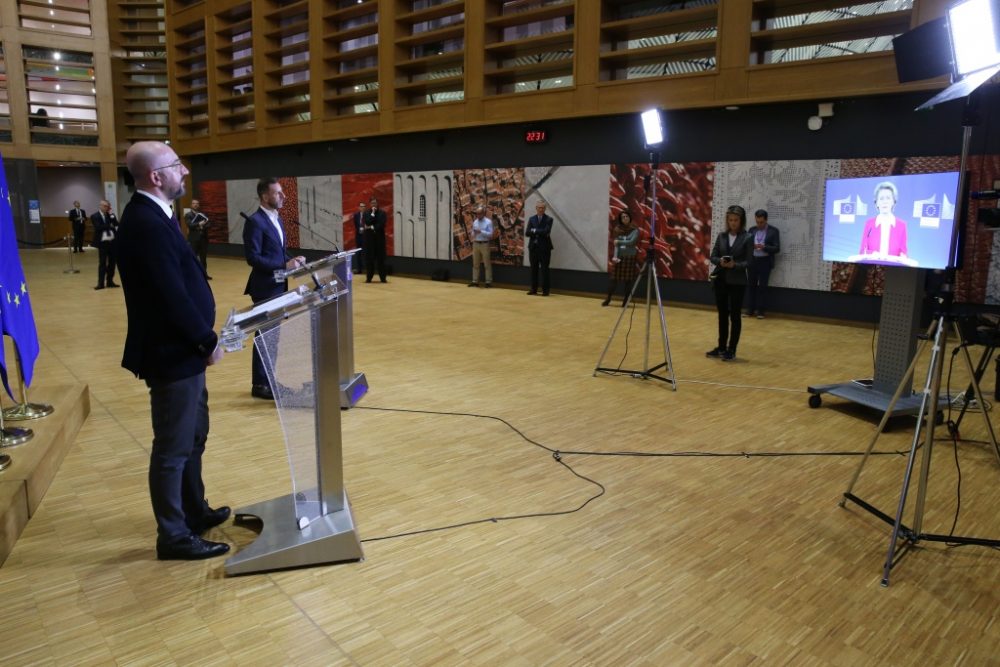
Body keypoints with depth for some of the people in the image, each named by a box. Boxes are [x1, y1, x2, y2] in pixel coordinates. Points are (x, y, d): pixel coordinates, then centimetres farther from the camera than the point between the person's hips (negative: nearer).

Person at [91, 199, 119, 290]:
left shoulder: (111, 215, 13)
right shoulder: (95, 216, -2)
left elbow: (116, 224, -2)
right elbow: (98, 227, -16)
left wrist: (111, 214, -4)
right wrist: (110, 226, -10)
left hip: (113, 241, 5)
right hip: (103, 242, -5)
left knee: (112, 262, 8)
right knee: (102, 263, -3)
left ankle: (110, 281, 16)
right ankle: (101, 283, -1)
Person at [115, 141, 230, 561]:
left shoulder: (153, 216, 11)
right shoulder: (146, 224, -22)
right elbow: (172, 296, -26)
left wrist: (203, 335, 12)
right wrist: (208, 340, -15)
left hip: (183, 350, 11)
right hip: (173, 354, -11)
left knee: (193, 437, 22)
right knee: (173, 447, 2)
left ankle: (194, 511, 38)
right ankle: (174, 536, 16)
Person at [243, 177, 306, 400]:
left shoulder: (276, 219, 13)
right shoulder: (255, 222, -16)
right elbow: (253, 258, -21)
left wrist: (293, 260, -1)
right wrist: (284, 265, -24)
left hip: (279, 286, 9)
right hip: (265, 288, -9)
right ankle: (259, 384, 10)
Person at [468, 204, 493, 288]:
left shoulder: (488, 222, -6)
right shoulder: (475, 222, 11)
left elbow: (490, 234, -12)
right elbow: (473, 233, 16)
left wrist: (481, 231, -21)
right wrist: (473, 235, -7)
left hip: (484, 244, -6)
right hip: (476, 244, 6)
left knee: (487, 264, -2)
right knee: (475, 264, 9)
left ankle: (488, 282, 2)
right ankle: (475, 281, 15)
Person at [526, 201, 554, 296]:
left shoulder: (548, 219, 0)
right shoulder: (531, 219, 10)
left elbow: (546, 231, -16)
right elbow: (527, 233, -1)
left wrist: (534, 230, -8)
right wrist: (540, 233, -13)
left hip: (544, 247, -3)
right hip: (533, 247, 3)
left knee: (544, 269, -1)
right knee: (534, 269, 7)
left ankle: (545, 290, 3)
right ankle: (534, 289, 14)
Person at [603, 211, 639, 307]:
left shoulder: (635, 230, -1)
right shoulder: (618, 230, 7)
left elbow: (631, 242, -14)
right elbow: (616, 244, 0)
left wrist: (619, 241, -7)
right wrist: (615, 256, -13)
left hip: (630, 257, -2)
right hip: (619, 257, 2)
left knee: (628, 279, 1)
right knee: (613, 277, 1)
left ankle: (625, 300, 9)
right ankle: (608, 298, 10)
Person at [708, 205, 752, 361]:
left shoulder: (747, 238, -5)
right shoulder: (721, 235, 6)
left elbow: (748, 262, -8)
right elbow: (713, 256, 4)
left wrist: (735, 265, -25)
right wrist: (720, 261, -17)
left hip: (737, 282, -4)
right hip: (720, 280, 4)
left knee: (734, 316, 2)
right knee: (722, 314, 11)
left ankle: (731, 350, 10)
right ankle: (721, 347, 21)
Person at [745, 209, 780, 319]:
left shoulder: (773, 231, -3)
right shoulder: (752, 230, 8)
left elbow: (777, 248, -7)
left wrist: (764, 247, -22)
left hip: (765, 262, -4)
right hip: (752, 261, 4)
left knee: (762, 286, 0)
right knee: (750, 285, 5)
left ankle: (760, 311, 7)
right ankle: (750, 310, 12)